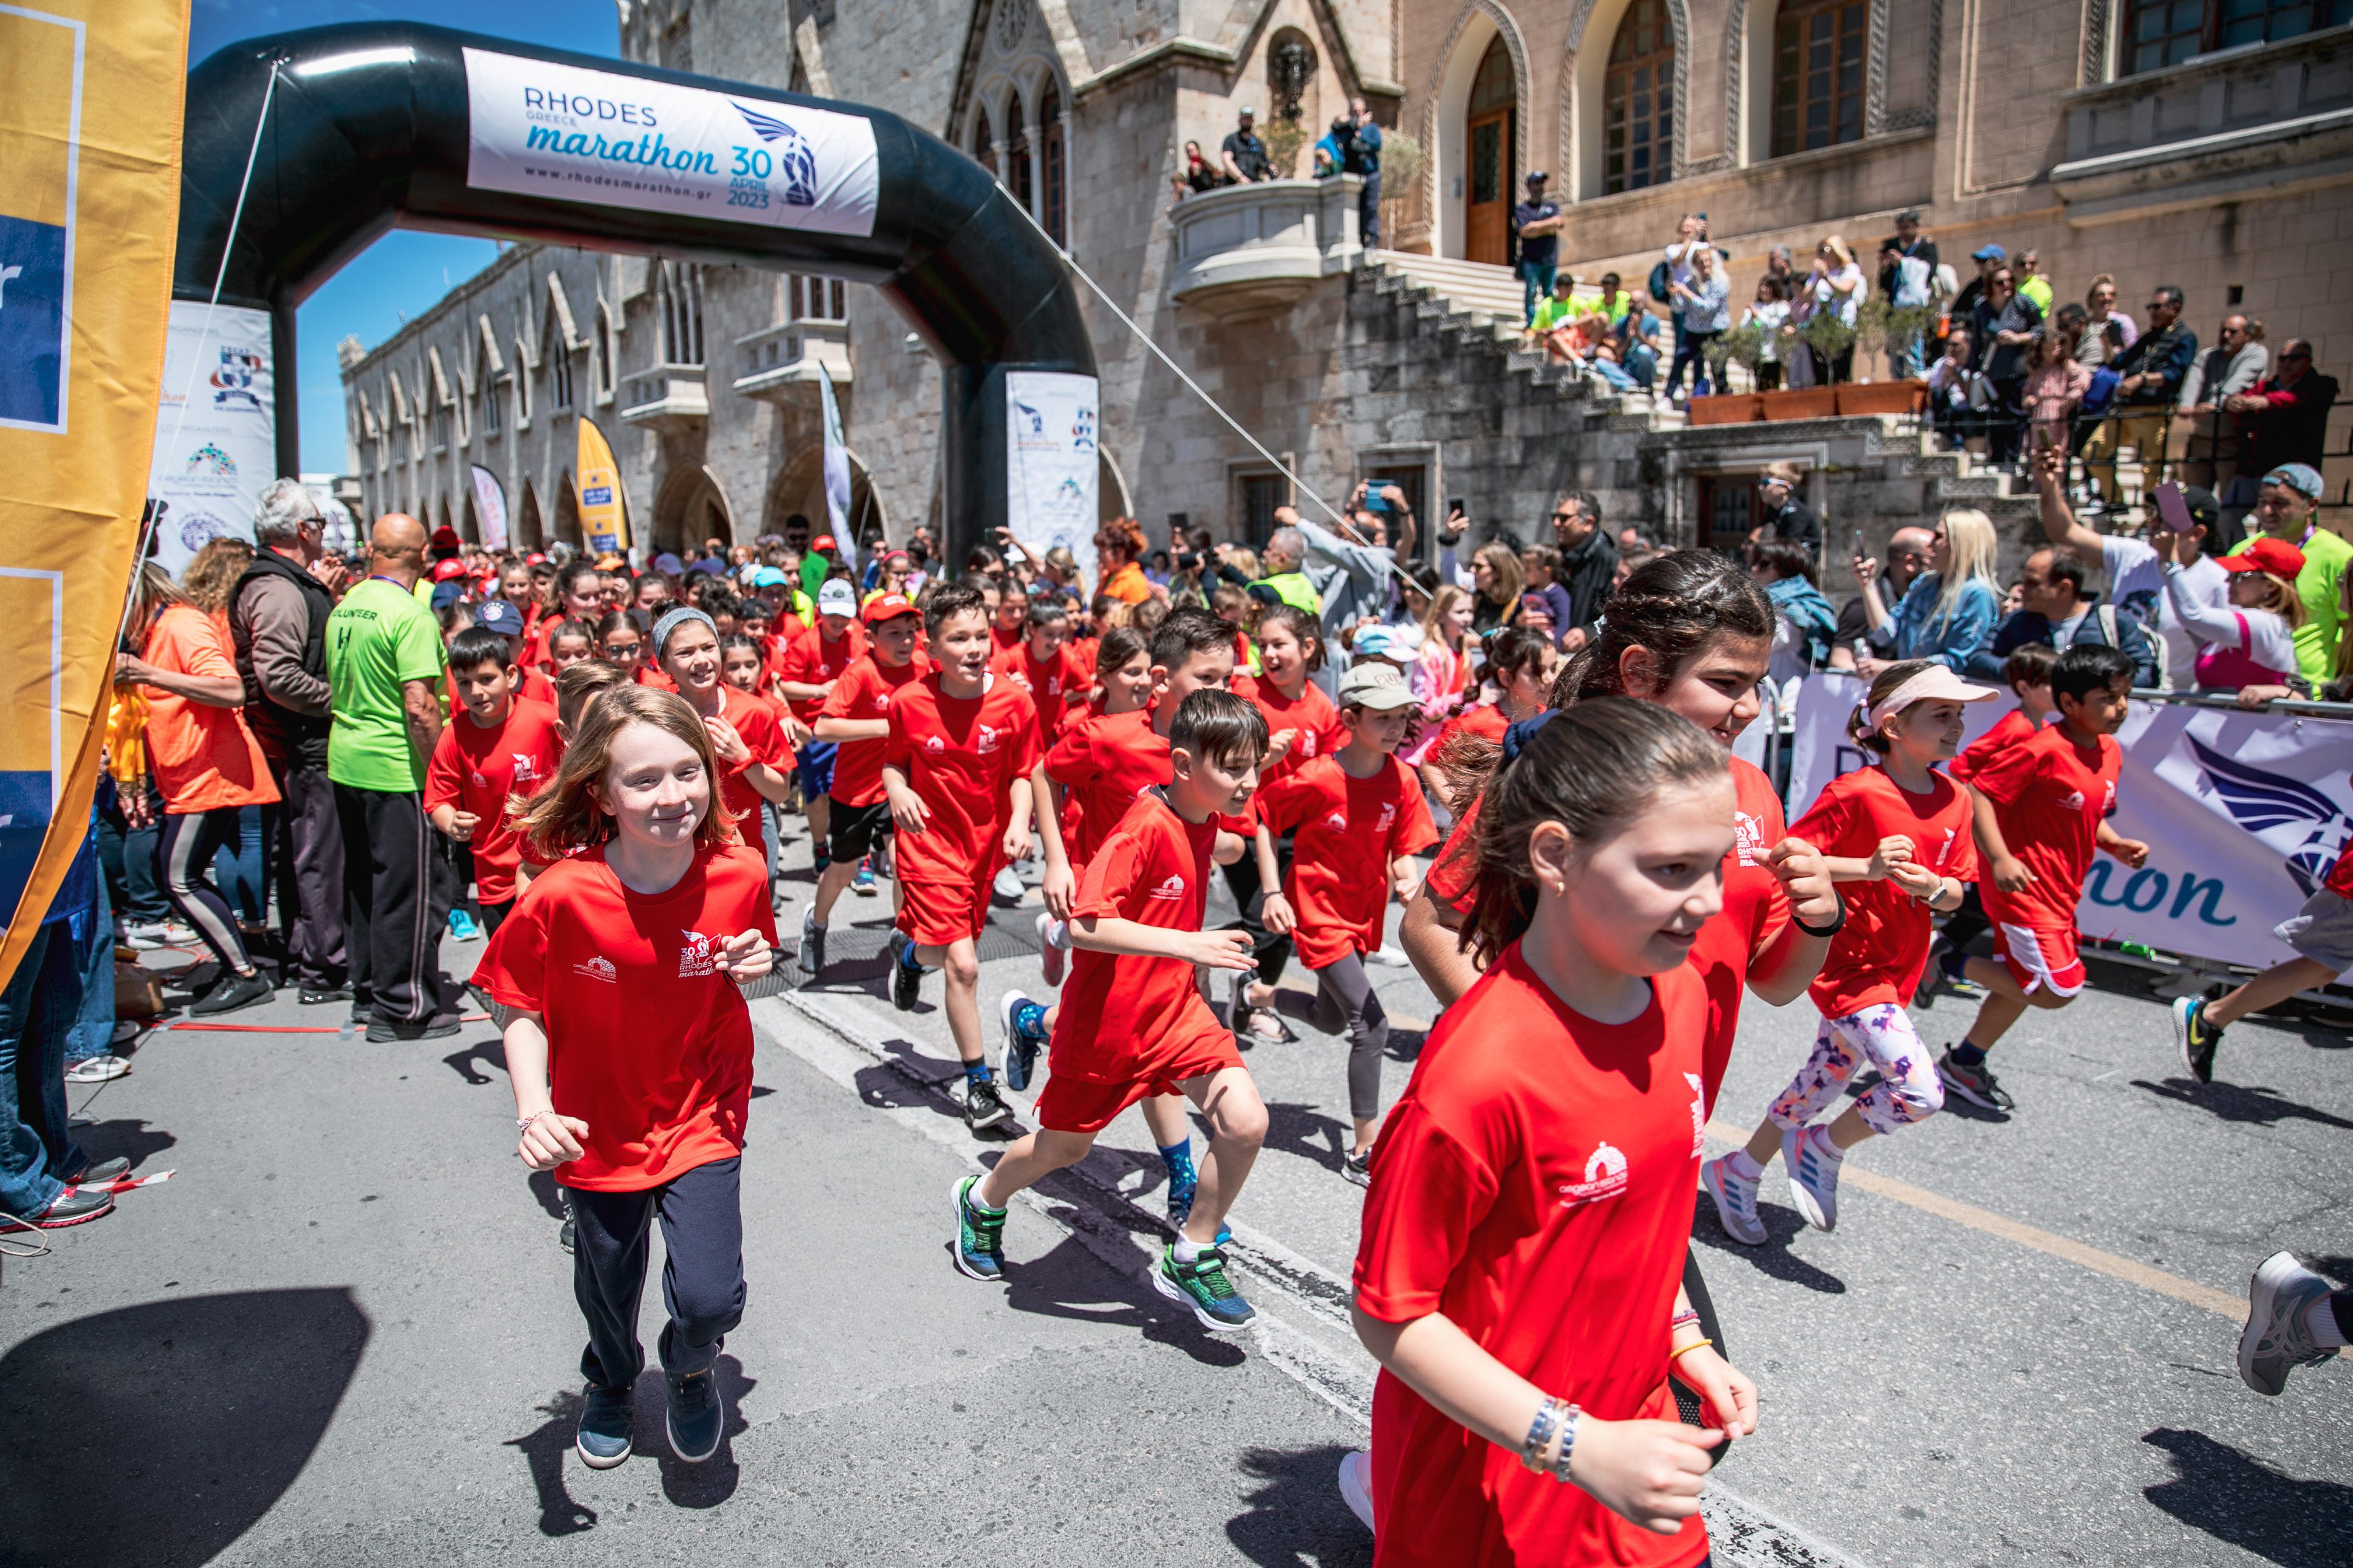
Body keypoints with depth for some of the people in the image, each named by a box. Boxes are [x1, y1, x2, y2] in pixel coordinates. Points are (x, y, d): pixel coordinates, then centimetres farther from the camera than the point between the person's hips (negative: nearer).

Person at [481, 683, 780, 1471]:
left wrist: (757, 967, -21)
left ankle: (689, 1370, 29)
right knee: (607, 1288, 21)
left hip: (703, 1117, 0)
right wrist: (534, 1114, -24)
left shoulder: (739, 875, -19)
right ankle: (611, 1383, 58)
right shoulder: (560, 896, -25)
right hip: (600, 1129, 0)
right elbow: (519, 1010, -10)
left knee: (710, 1297, -10)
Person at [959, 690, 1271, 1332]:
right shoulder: (1144, 829, -27)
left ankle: (1190, 1260, 9)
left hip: (1174, 1005, 6)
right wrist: (1189, 944, -37)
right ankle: (983, 1203, 48)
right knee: (1065, 1146, 15)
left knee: (1246, 1122, -12)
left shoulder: (1204, 820, -2)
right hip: (1109, 1015, -6)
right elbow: (1084, 925, -35)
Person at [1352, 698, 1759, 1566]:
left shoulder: (1681, 995, -5)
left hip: (1632, 1427, 7)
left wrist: (1682, 1338, 5)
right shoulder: (1484, 1072, -30)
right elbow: (1390, 1316, -22)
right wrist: (1580, 1448, -23)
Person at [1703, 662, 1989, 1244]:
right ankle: (1822, 1149, 11)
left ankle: (1737, 1173, 33)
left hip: (1898, 970, 8)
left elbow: (1954, 895, 9)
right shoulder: (1856, 792, -16)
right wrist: (1869, 868, -26)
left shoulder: (1954, 800, 5)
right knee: (1921, 1092, -16)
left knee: (1825, 1082, 16)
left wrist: (1929, 885, -14)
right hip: (1848, 963, -8)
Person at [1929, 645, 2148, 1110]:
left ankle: (1964, 1064, 30)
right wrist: (1999, 858, -29)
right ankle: (1949, 964, 2)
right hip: (2021, 884, -9)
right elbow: (1979, 793, -21)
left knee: (2021, 982, 16)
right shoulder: (2044, 749, -19)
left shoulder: (2110, 752, 8)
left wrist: (2116, 844, 3)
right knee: (2057, 989, -13)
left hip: (2058, 891, 9)